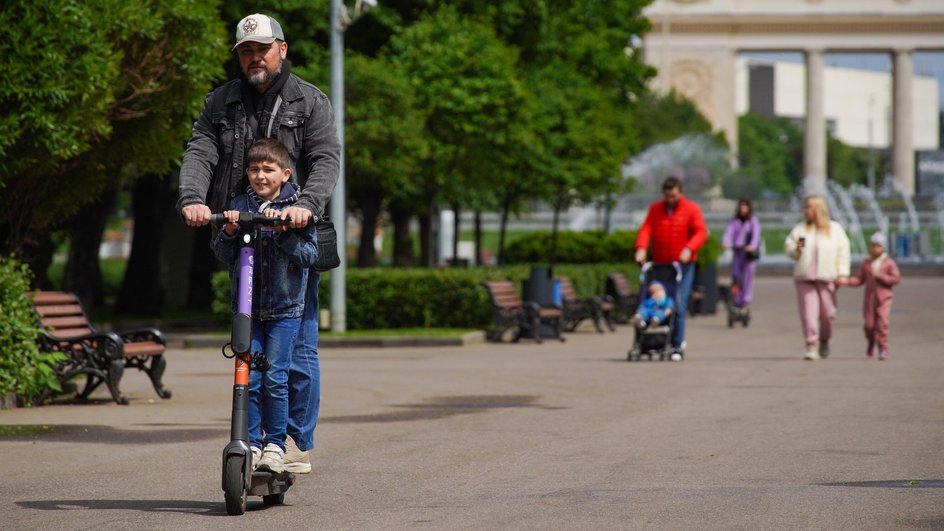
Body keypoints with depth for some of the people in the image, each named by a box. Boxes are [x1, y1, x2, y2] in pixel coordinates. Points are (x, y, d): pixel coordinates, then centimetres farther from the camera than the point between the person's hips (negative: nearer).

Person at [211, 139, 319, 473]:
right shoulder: (239, 206, 6)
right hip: (247, 305, 2)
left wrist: (282, 231, -20)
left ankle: (275, 445, 5)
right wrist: (229, 232, -13)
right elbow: (222, 255, 6)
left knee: (275, 378, -5)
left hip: (285, 307, -2)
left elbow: (310, 255, -7)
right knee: (249, 379, -2)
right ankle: (251, 443, 7)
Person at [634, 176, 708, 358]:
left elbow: (701, 232, -8)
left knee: (679, 305, -11)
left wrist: (689, 249, -25)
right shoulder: (655, 209, 10)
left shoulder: (691, 209, 1)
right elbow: (646, 229, 1)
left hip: (683, 264, -3)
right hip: (659, 263, 3)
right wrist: (641, 248, -18)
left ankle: (677, 345, -7)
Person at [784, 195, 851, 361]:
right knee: (808, 313, -9)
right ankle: (811, 347, -7)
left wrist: (842, 274, -3)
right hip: (804, 278, 1)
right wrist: (795, 250, -11)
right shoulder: (800, 229, 11)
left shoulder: (835, 229, 7)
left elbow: (843, 252, 5)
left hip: (827, 278, -1)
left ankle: (824, 341, 28)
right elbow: (788, 246, 12)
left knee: (827, 313, 4)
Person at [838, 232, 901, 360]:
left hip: (884, 298, -3)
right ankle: (871, 342, 31)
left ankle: (883, 349, -5)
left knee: (882, 322, -13)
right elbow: (859, 279, 5)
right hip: (869, 298, 3)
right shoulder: (865, 264, 7)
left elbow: (896, 279, -5)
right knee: (869, 324, 1)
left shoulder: (889, 263, -1)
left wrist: (880, 276, -16)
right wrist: (846, 281, -11)